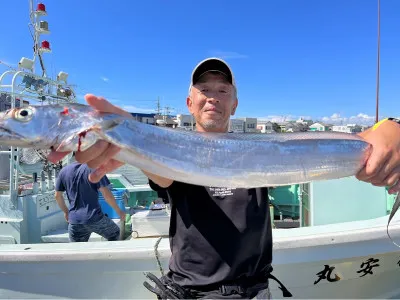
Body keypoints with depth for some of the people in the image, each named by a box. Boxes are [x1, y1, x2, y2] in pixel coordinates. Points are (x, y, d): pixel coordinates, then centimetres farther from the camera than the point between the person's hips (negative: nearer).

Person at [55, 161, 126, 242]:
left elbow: (58, 196, 12)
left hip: (75, 221, 4)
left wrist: (66, 211, 27)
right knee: (115, 233, 23)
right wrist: (119, 211, -1)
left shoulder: (64, 171, 4)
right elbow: (107, 194, -13)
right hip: (95, 218, -4)